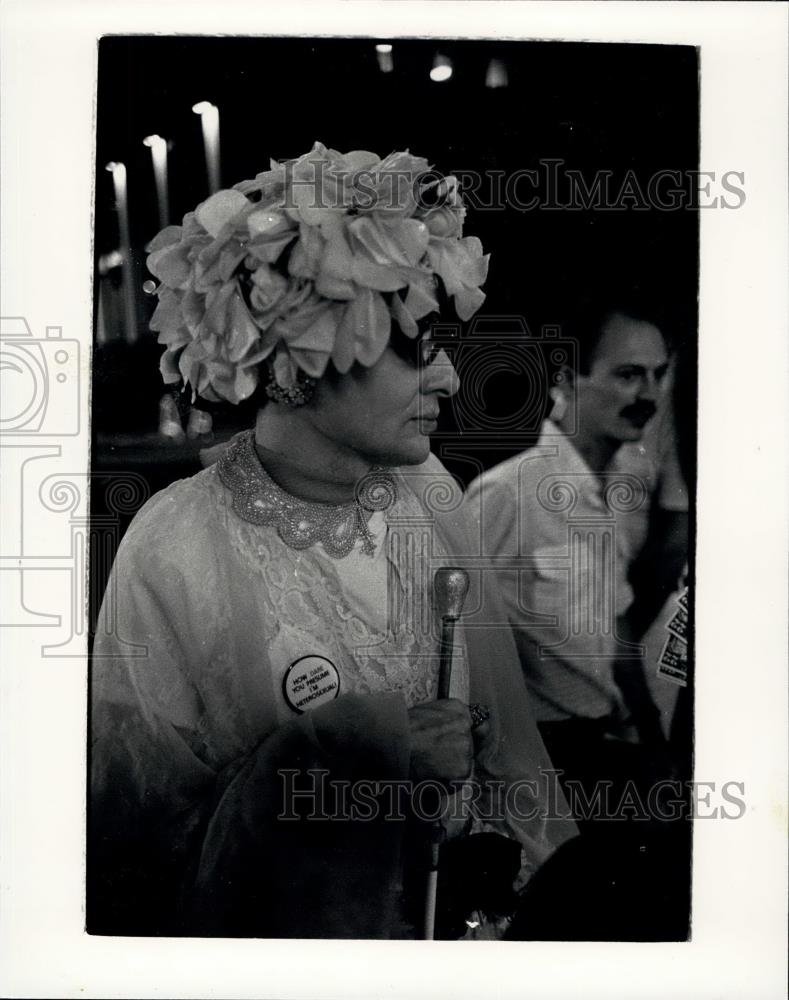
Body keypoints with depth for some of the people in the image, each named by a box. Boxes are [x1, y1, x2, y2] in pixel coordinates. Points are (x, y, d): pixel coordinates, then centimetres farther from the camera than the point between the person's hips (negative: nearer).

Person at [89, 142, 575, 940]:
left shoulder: (429, 489, -5)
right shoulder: (173, 557, -18)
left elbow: (501, 724, 4)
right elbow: (149, 821, -9)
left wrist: (540, 863, -1)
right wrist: (337, 748, -19)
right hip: (290, 911, -2)